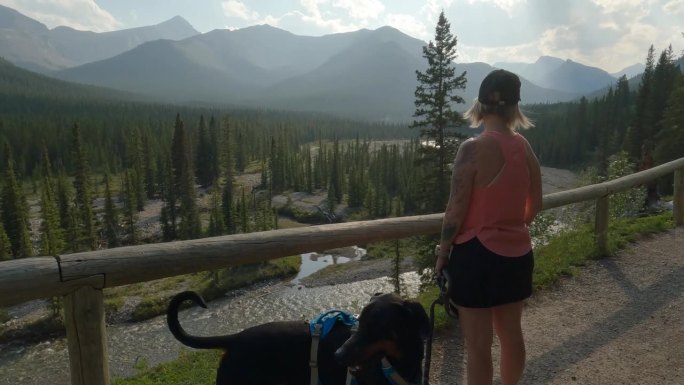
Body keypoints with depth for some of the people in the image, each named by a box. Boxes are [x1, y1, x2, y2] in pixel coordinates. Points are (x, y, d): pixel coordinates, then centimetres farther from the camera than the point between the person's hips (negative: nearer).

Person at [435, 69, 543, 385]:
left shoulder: (473, 149, -18)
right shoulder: (524, 148, 1)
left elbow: (456, 211, -16)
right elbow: (535, 205, 11)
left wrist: (442, 252, -3)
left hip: (478, 254, -7)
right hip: (516, 252, 7)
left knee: (478, 345, 8)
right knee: (510, 334, 23)